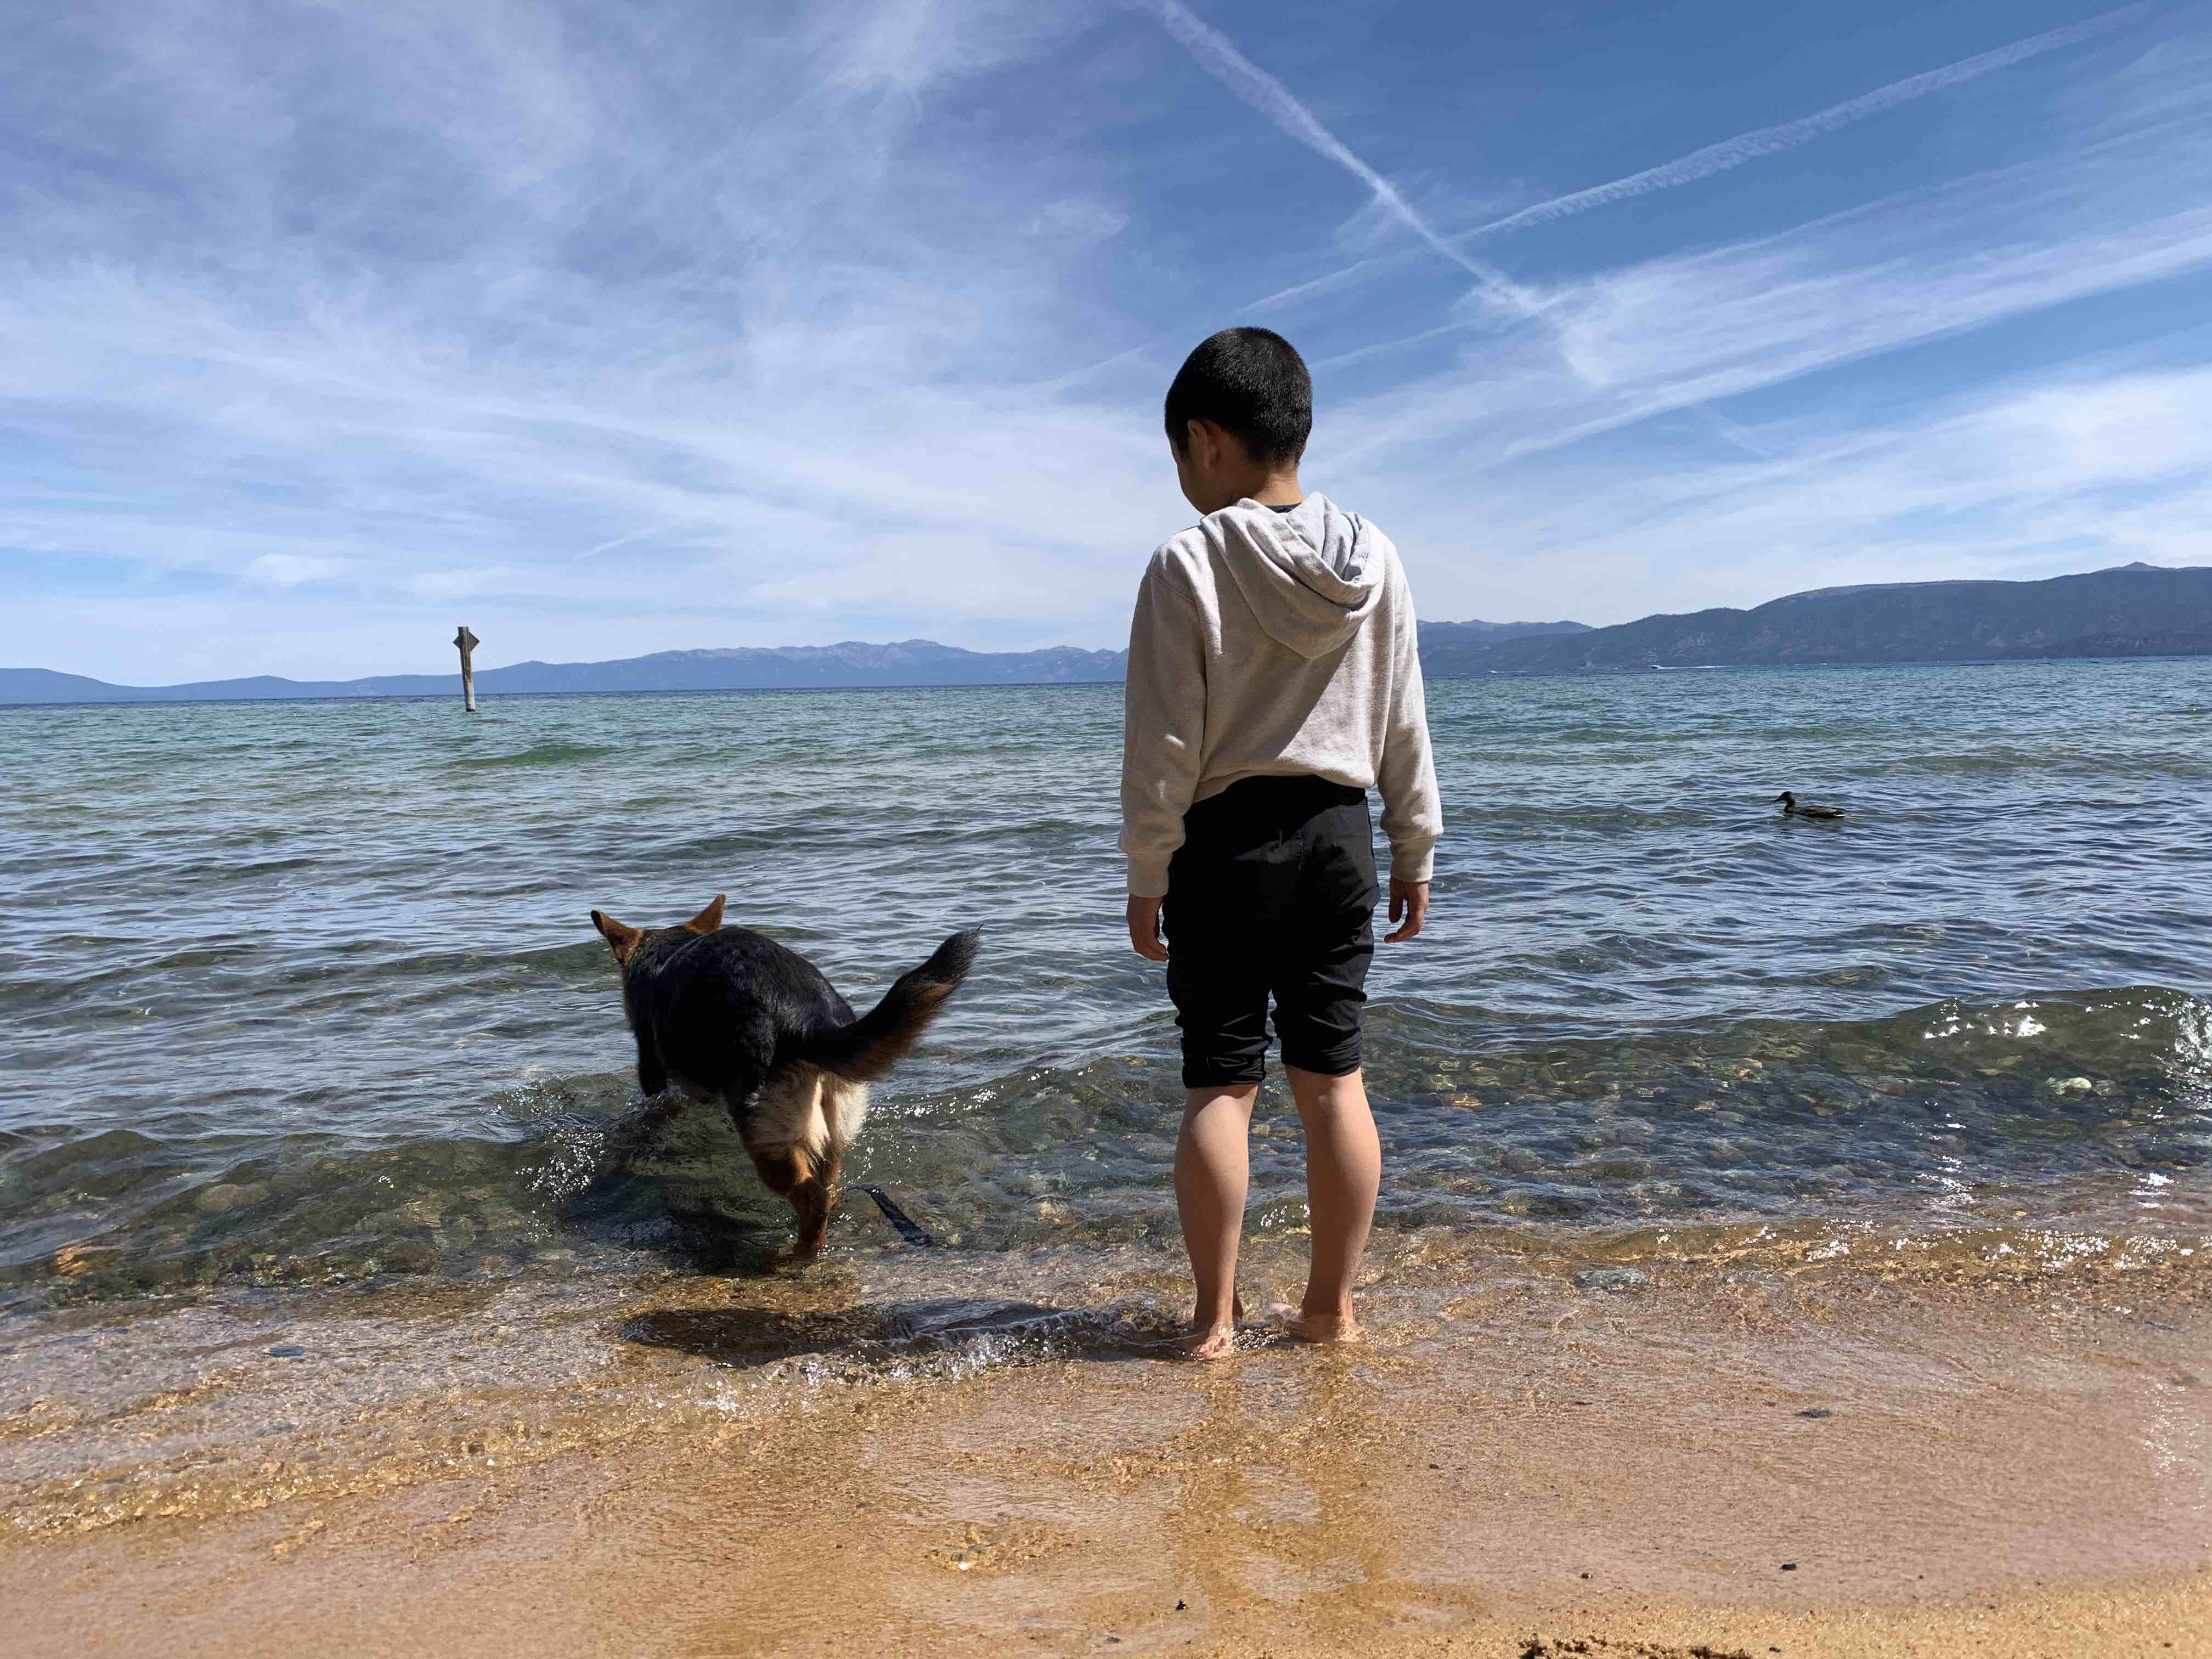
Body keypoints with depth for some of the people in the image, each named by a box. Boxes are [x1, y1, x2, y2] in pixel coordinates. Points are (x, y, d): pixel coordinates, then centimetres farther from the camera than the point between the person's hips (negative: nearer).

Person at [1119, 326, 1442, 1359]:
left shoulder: (1189, 564, -11)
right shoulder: (1372, 561, 2)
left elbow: (1164, 746, -11)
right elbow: (1404, 729, 6)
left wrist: (1145, 876, -3)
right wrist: (1414, 853, 15)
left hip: (1226, 841, -4)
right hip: (1337, 834, 4)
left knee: (1220, 1083, 4)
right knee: (1332, 1077, 10)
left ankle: (1215, 1315, 12)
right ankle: (1333, 1305, 20)